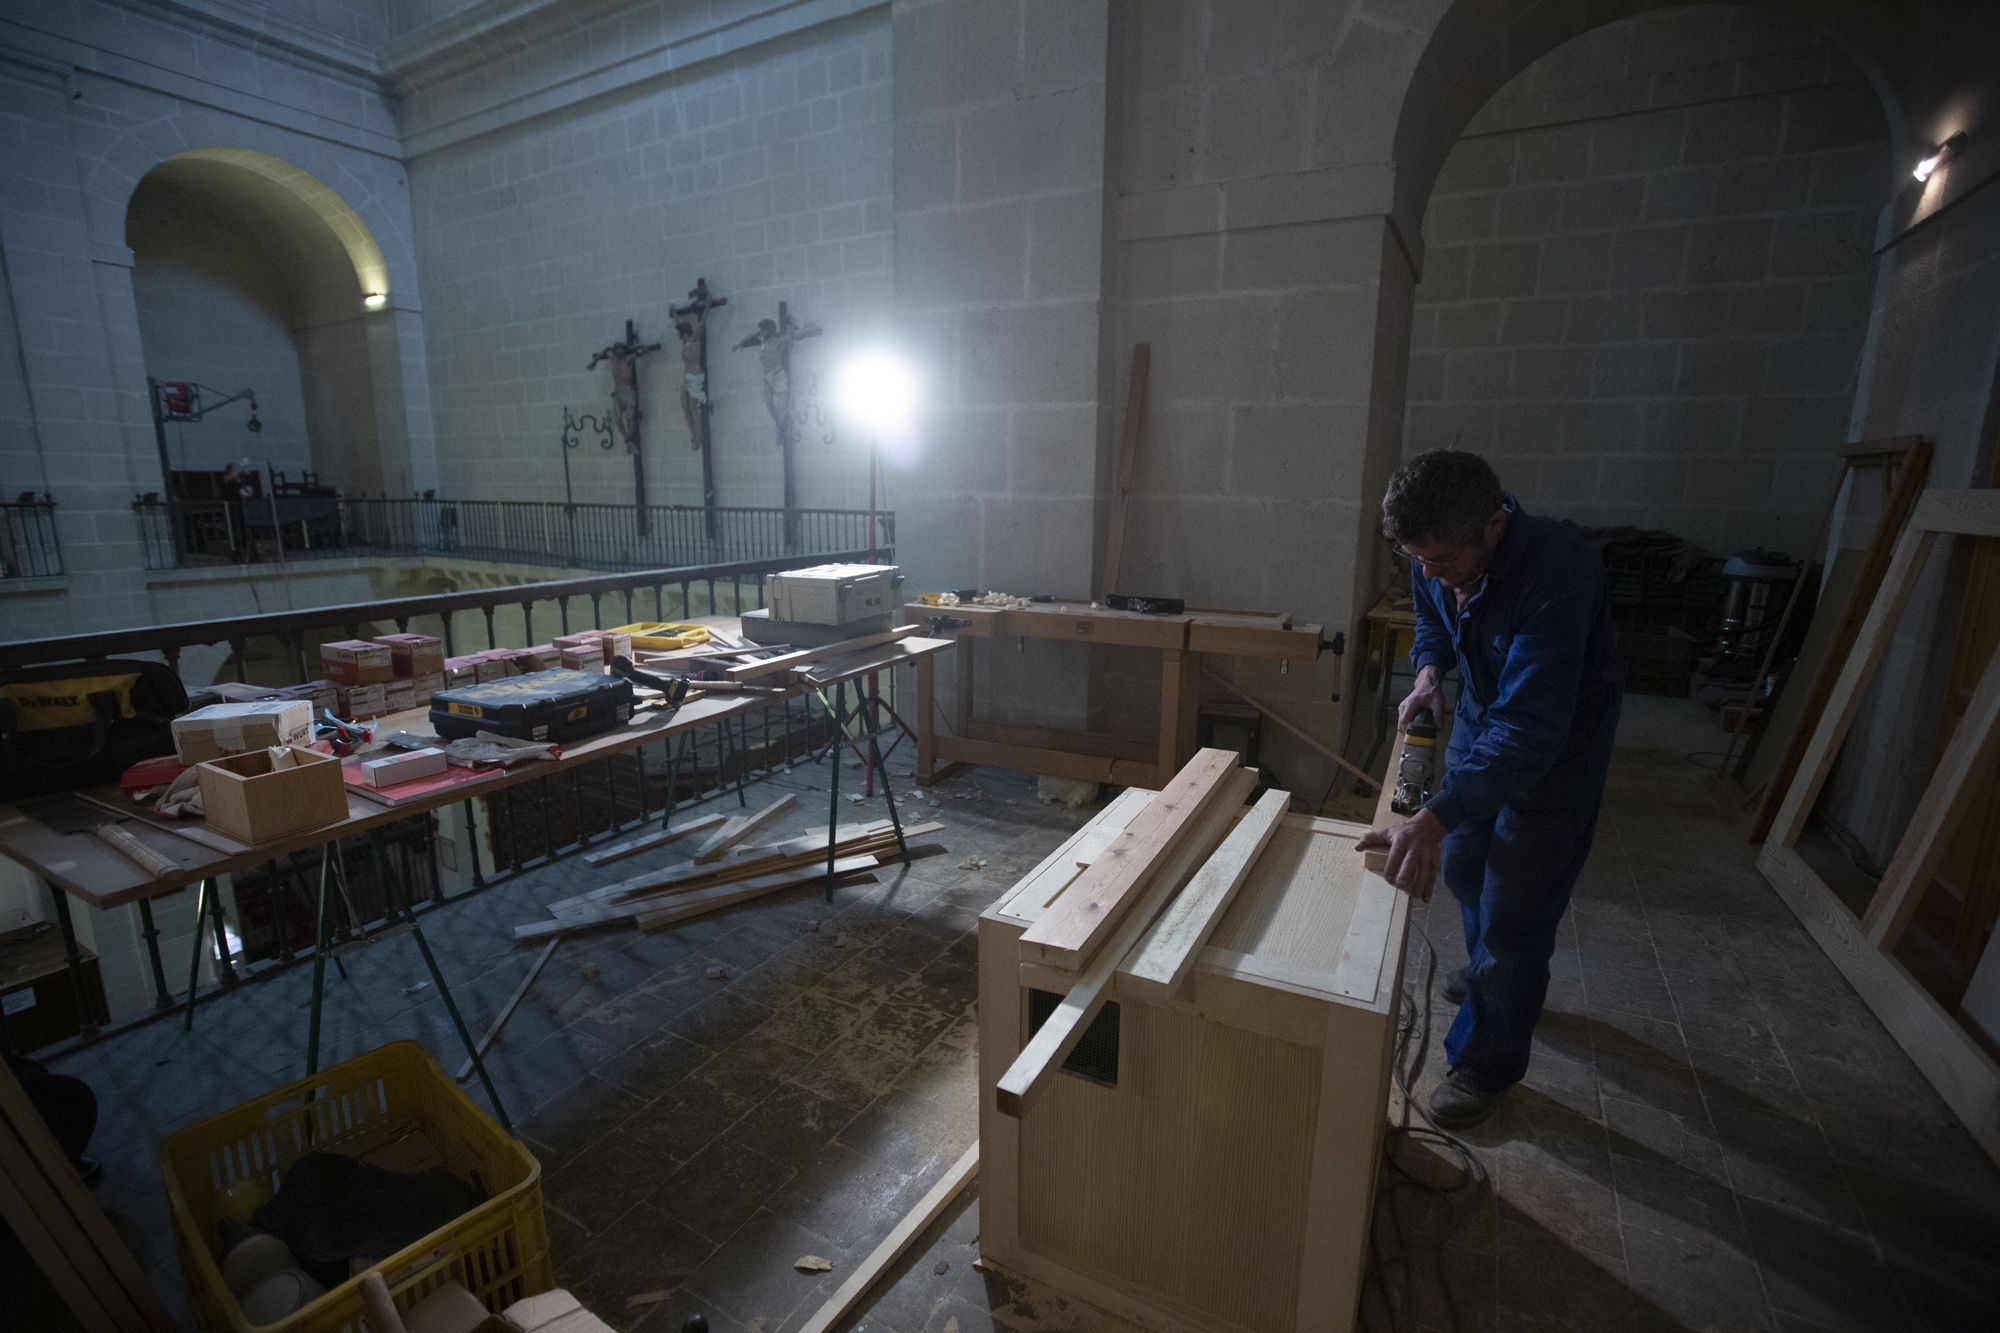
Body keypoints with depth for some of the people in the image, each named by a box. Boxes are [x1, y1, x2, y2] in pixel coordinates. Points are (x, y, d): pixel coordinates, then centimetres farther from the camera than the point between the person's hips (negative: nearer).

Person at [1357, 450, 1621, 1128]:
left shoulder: (1556, 573, -38)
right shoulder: (1436, 560, -16)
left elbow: (1529, 731, -43)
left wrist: (1436, 818, -50)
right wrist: (1429, 671, -13)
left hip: (1557, 742, -7)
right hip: (1482, 718, 7)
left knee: (1514, 912, 0)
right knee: (1462, 863, 22)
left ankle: (1487, 1064, 20)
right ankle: (1488, 971, 51)